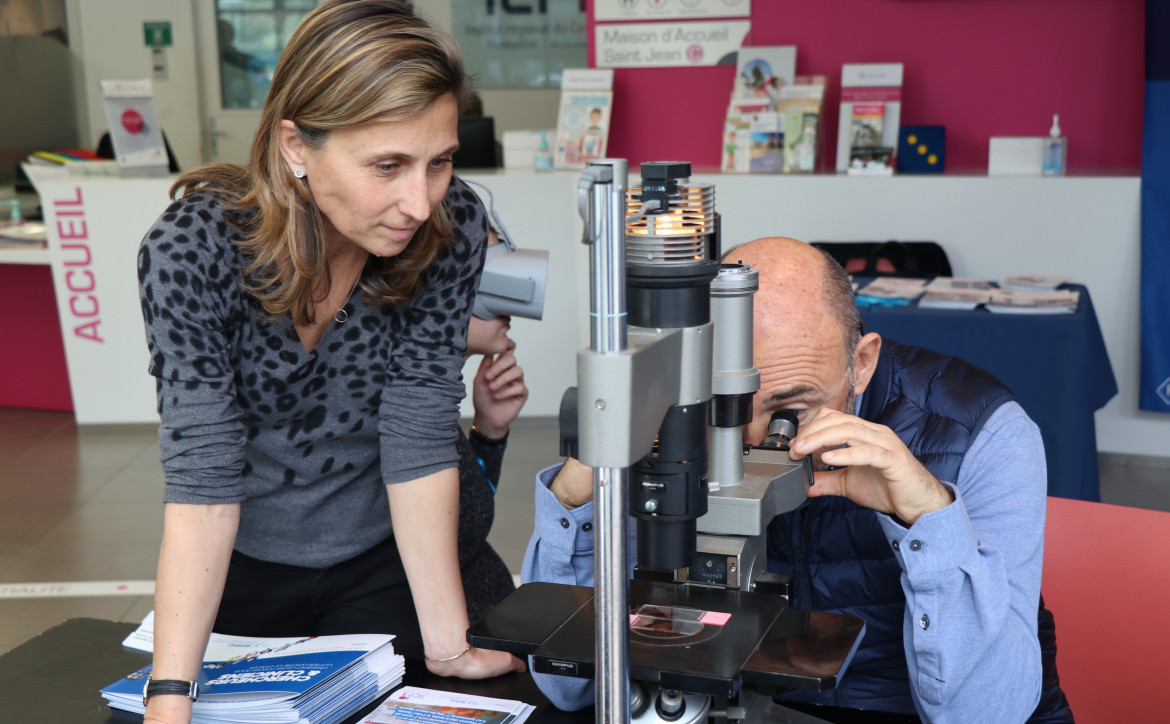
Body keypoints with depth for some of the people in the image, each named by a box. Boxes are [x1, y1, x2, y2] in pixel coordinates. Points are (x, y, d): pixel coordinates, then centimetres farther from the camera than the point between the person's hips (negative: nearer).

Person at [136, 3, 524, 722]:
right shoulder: (191, 249, -28)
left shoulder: (453, 226, -23)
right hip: (240, 565, 0)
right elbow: (203, 473, -29)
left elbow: (420, 436, -21)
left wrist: (450, 645, -24)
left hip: (383, 562, 1)